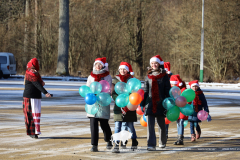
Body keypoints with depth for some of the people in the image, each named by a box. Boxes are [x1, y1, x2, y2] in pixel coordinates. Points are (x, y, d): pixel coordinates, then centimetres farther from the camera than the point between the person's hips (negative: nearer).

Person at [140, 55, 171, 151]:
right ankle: (151, 145, -14)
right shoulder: (148, 76, 10)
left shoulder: (164, 76, 2)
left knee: (161, 125, 11)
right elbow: (145, 91, 14)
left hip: (160, 104, -2)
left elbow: (167, 91, 2)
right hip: (150, 104, 2)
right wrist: (142, 104, 8)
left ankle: (162, 142, 30)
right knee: (150, 125, -10)